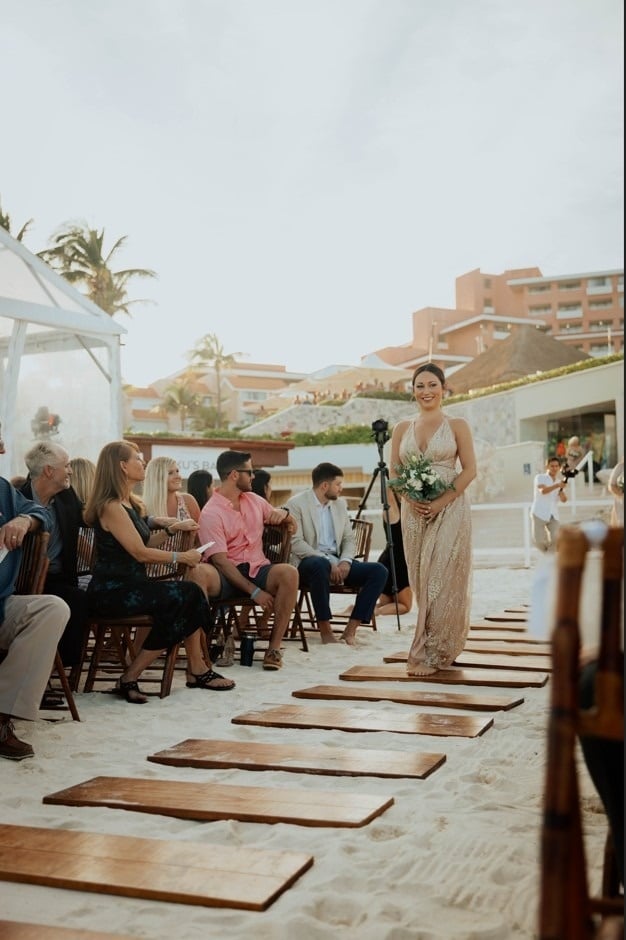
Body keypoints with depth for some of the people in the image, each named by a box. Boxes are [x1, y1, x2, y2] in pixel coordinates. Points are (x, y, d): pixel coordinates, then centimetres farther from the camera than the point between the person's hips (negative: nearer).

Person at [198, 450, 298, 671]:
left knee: (289, 573, -29)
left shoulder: (254, 500, 14)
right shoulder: (210, 513, -6)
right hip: (228, 575, -4)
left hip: (258, 569, 5)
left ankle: (274, 647, -23)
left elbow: (291, 525, 24)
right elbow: (220, 561, -15)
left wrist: (284, 513, -2)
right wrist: (255, 592, -22)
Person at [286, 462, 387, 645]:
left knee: (378, 570, -15)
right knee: (320, 565, -41)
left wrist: (345, 561, -7)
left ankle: (351, 629, -16)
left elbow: (349, 538, 15)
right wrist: (329, 563, -23)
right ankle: (325, 629, -27)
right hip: (308, 563, -6)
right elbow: (296, 543, -15)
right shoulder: (296, 503, -6)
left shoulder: (340, 503, 14)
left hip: (337, 562, 6)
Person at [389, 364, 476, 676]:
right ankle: (429, 648, 18)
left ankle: (431, 653, 0)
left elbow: (469, 470, -4)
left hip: (450, 510, -3)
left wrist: (441, 502, -14)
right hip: (414, 511, 4)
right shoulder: (402, 429, 10)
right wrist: (410, 499, -8)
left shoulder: (457, 425, 1)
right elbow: (394, 473, 10)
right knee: (421, 580, 6)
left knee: (443, 579, -5)